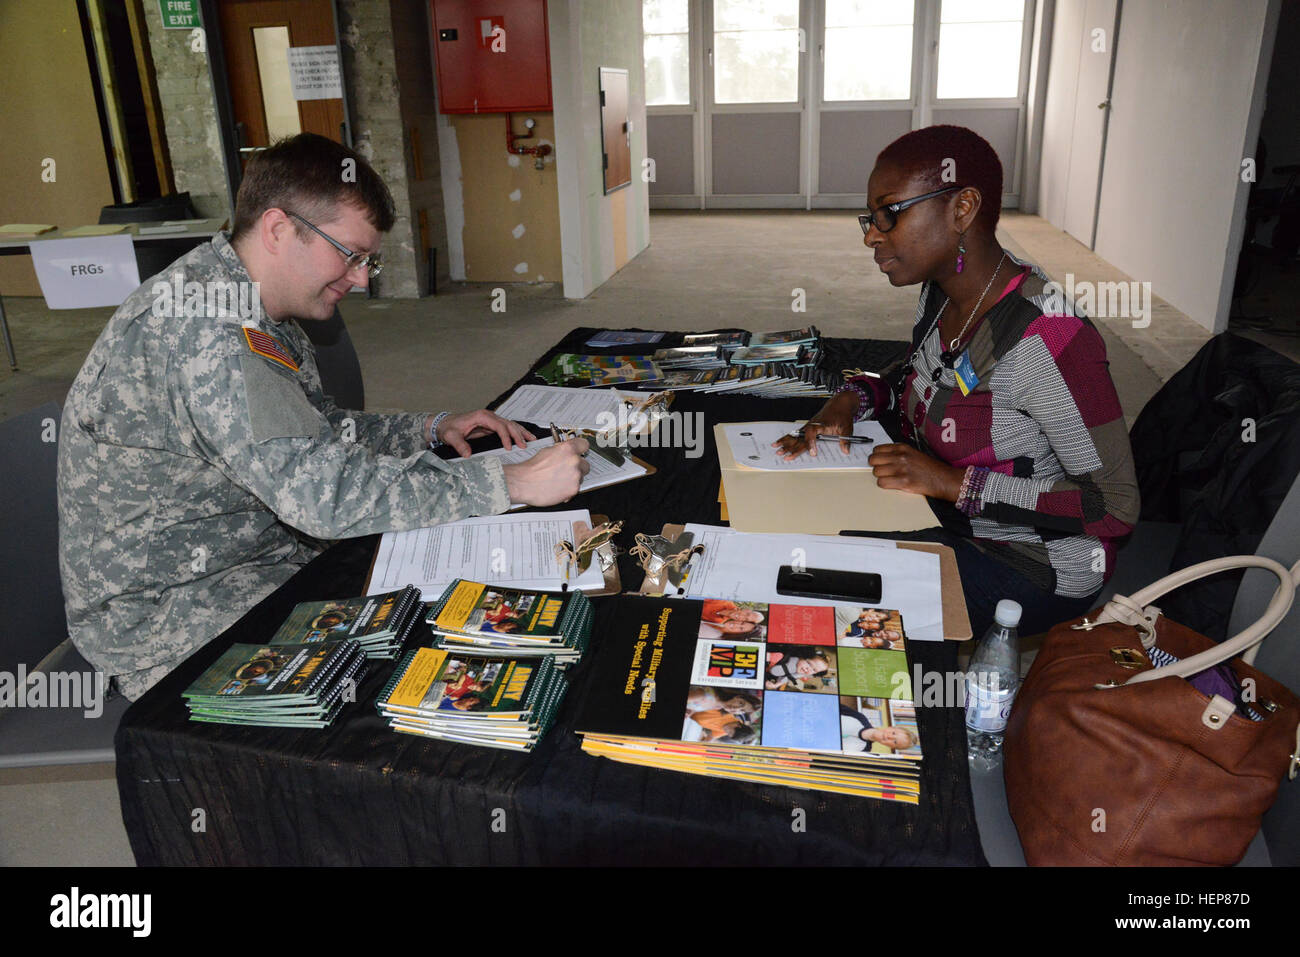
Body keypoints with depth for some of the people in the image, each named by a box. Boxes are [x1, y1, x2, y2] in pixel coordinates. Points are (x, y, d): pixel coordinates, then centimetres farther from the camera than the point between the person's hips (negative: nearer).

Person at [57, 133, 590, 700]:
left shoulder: (262, 313, 5)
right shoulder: (200, 323, -29)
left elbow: (316, 430, 18)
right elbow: (322, 491, -36)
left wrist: (429, 429, 2)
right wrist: (512, 483, -32)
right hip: (164, 614, -9)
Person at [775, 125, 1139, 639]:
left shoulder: (1044, 337, -28)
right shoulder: (940, 293, -2)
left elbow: (1117, 507, -24)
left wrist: (955, 483, -29)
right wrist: (853, 397, -4)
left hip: (1032, 570, -8)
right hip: (950, 522, 8)